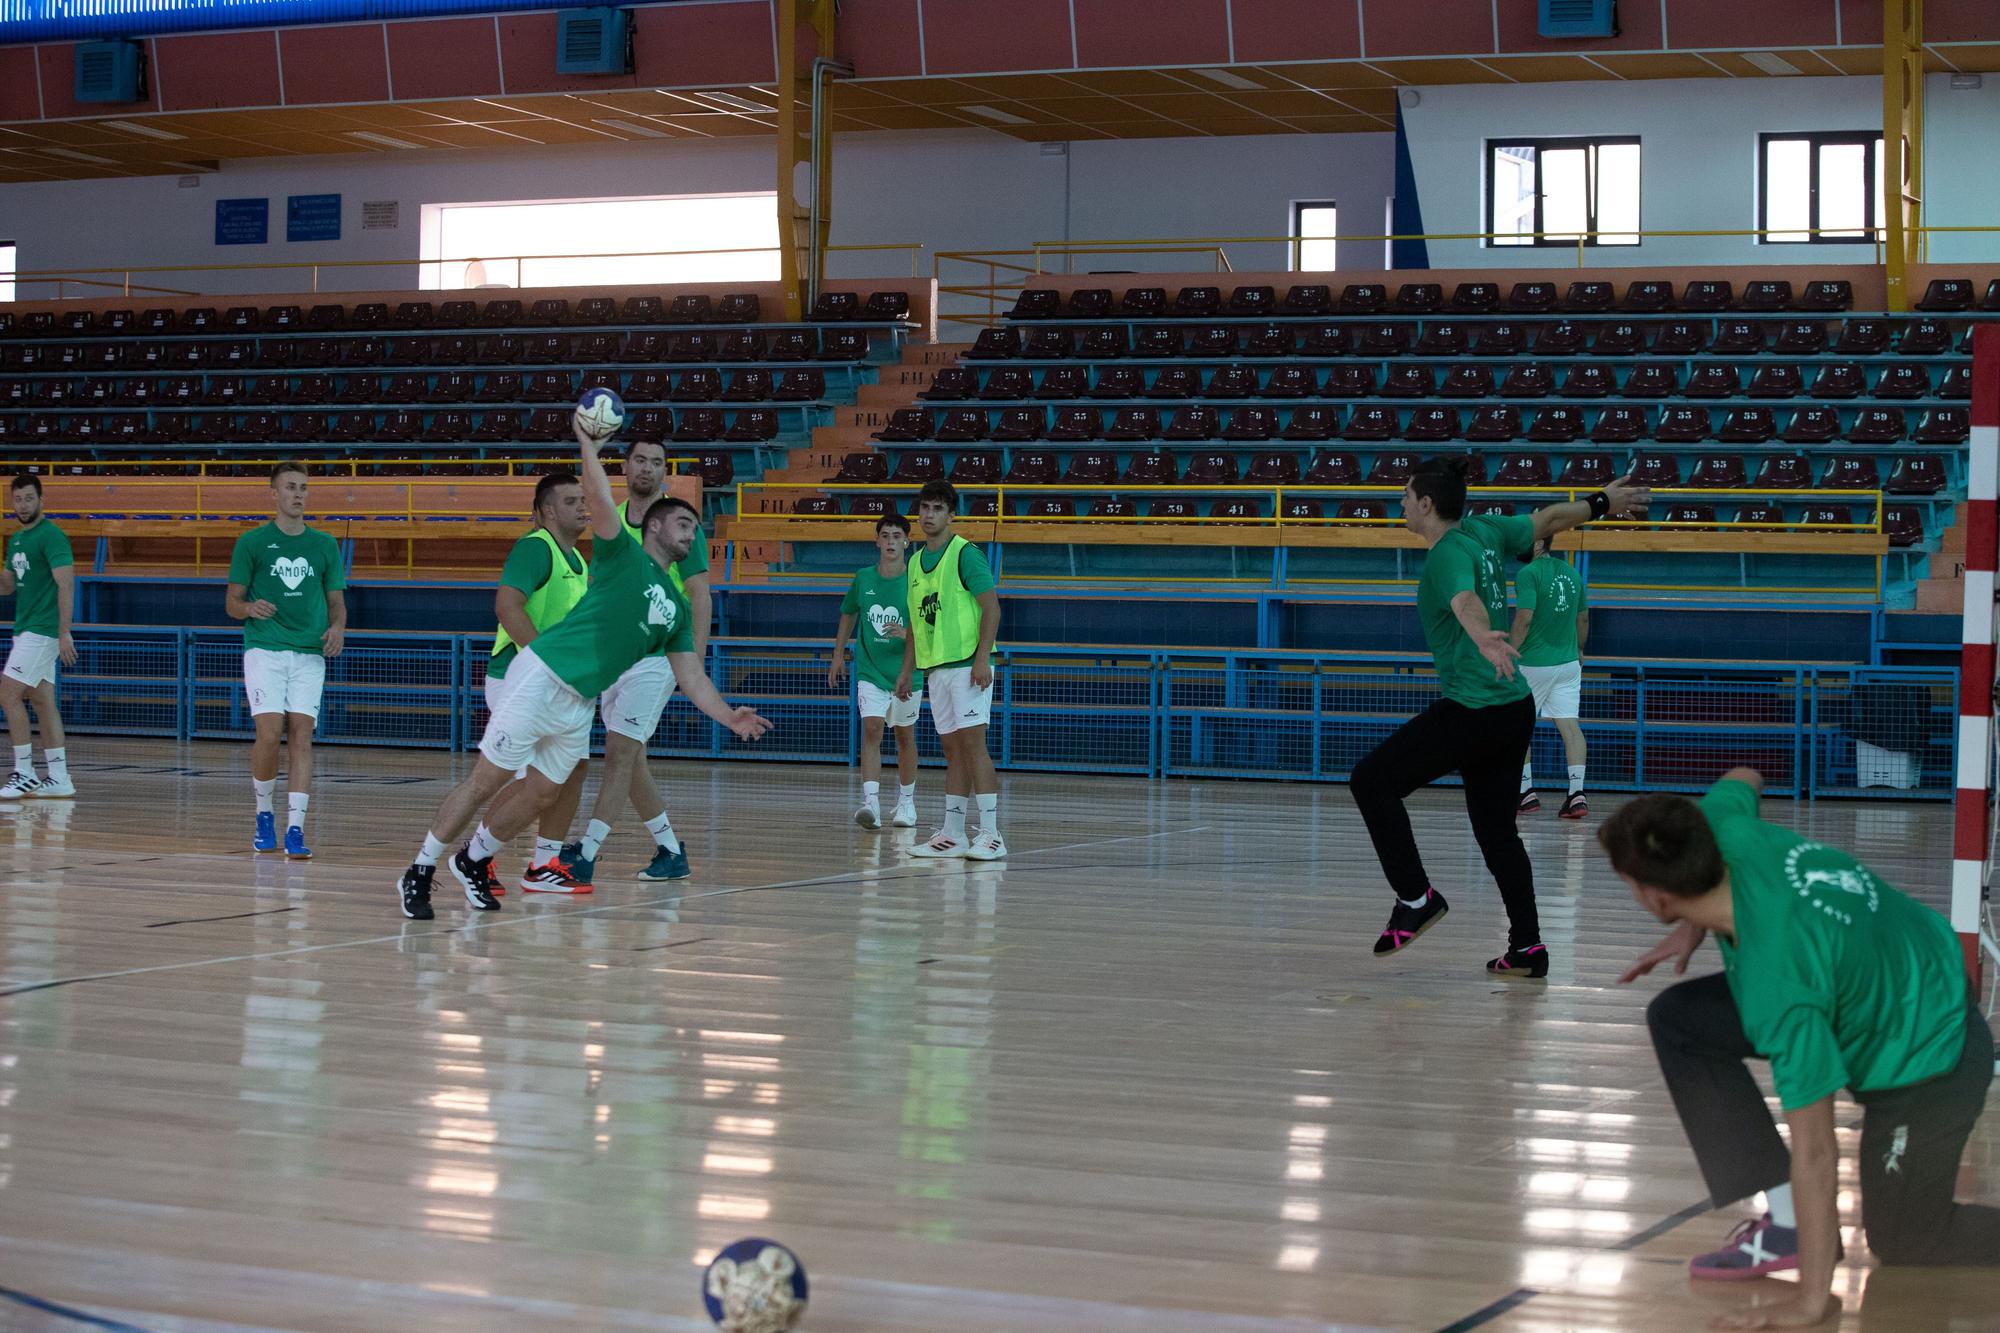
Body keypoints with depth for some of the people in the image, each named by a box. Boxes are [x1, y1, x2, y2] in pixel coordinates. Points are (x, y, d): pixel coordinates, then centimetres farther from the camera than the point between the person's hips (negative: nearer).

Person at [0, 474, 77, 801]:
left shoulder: (51, 536, -12)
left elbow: (66, 584, -18)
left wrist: (65, 633, -23)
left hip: (42, 632, -9)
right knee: (43, 700, 7)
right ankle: (58, 779, 9)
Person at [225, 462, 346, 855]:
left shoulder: (324, 545, 12)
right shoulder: (252, 542, 5)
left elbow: (337, 601, 16)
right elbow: (232, 603, 7)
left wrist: (337, 627, -6)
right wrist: (249, 608, -16)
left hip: (309, 653, 2)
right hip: (264, 649, -2)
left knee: (302, 734, -7)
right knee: (270, 732, -13)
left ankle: (295, 828, -7)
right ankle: (264, 815, 10)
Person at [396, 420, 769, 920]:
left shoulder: (677, 610, 17)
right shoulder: (623, 553, -2)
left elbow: (691, 677, 13)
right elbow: (600, 500, -20)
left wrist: (729, 717, 0)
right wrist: (587, 442, -23)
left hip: (580, 705, 8)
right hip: (542, 677, -8)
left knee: (542, 793, 11)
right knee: (486, 780, -6)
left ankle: (473, 860, 30)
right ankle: (419, 873, 2)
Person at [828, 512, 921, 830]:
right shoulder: (863, 578, 1)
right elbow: (848, 614, 18)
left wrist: (908, 633, -27)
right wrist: (838, 655, 17)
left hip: (906, 672, -1)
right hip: (870, 670, 1)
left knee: (905, 737, 12)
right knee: (871, 730, -16)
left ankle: (906, 802, 30)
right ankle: (870, 802, -26)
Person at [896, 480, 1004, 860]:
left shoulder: (965, 554, -8)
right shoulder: (916, 562, 15)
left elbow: (991, 607, -12)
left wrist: (982, 659, -19)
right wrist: (907, 669, 18)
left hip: (967, 664, -7)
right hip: (935, 668, 7)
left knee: (972, 742, -12)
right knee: (952, 749, 8)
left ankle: (990, 834, -12)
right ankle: (952, 835, 9)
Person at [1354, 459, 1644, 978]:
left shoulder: (1448, 554, -14)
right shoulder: (1485, 532, 10)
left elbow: (1466, 601, -36)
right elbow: (1549, 519, 24)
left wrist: (1483, 638, -56)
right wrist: (1603, 502, 41)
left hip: (1470, 712, -9)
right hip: (1515, 708, 9)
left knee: (1371, 780, -2)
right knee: (1497, 829, 14)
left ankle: (1416, 898, -2)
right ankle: (1528, 948, 11)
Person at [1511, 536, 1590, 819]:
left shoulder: (1528, 574, -12)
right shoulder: (1571, 572, 10)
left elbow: (1524, 618, -20)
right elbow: (1583, 618, 19)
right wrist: (1579, 649, 34)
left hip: (1533, 664, -6)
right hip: (1568, 662, 6)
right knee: (1570, 724, 0)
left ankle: (1526, 792, 12)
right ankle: (1577, 793, -9)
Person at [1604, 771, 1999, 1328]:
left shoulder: (1780, 986, -40)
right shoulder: (1726, 829, -21)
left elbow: (1814, 1154, -34)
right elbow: (1742, 780, 7)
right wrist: (1695, 923, 4)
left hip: (1928, 1053, -8)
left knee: (1903, 1240, 10)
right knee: (1677, 1020, -1)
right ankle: (1788, 1219, 2)